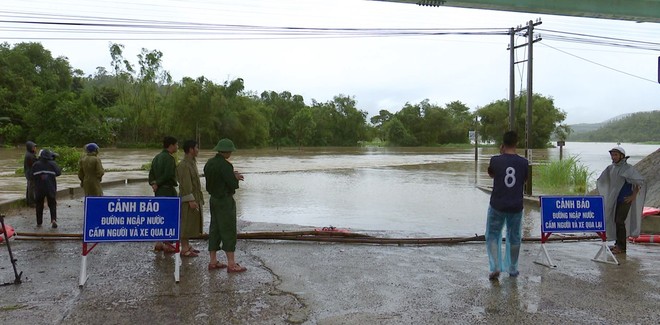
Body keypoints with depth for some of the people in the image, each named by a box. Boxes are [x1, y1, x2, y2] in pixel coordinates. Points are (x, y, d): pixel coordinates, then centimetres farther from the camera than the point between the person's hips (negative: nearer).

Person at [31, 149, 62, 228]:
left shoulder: (36, 164, 0)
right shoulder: (52, 164, -4)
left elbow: (32, 176, 2)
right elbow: (58, 172, -6)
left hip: (39, 188, 1)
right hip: (51, 188, -1)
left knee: (39, 205, 13)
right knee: (52, 204, 7)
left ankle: (39, 222, 16)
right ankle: (53, 219, -12)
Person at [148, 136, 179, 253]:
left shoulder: (157, 157, 13)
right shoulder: (169, 158, -15)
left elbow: (151, 173, 9)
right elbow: (168, 175, -22)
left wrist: (153, 183, -4)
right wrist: (157, 184, -10)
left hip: (158, 190, 9)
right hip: (168, 190, -9)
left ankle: (158, 243, 21)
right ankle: (167, 244, 1)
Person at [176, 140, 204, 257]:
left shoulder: (192, 162, 14)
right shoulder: (184, 165, -17)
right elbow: (185, 184, -22)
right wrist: (191, 200, -24)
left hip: (194, 197, 10)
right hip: (188, 199, -10)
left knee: (191, 224, 15)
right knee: (186, 223, -4)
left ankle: (187, 246, 24)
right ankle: (184, 249, 1)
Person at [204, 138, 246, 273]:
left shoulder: (209, 163, 7)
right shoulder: (225, 165, -20)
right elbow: (233, 185, -21)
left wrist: (232, 176, 11)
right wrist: (235, 178, 2)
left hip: (213, 199, 9)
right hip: (225, 201, -9)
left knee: (214, 229, 13)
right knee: (229, 231, -3)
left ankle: (213, 261, 19)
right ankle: (231, 264, 1)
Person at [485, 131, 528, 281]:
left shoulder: (496, 160, -10)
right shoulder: (523, 162, -5)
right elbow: (525, 180, 11)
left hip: (497, 205, -2)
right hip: (516, 206, 2)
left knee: (493, 236, 12)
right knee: (514, 237, 17)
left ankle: (495, 267, -1)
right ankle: (513, 269, 27)